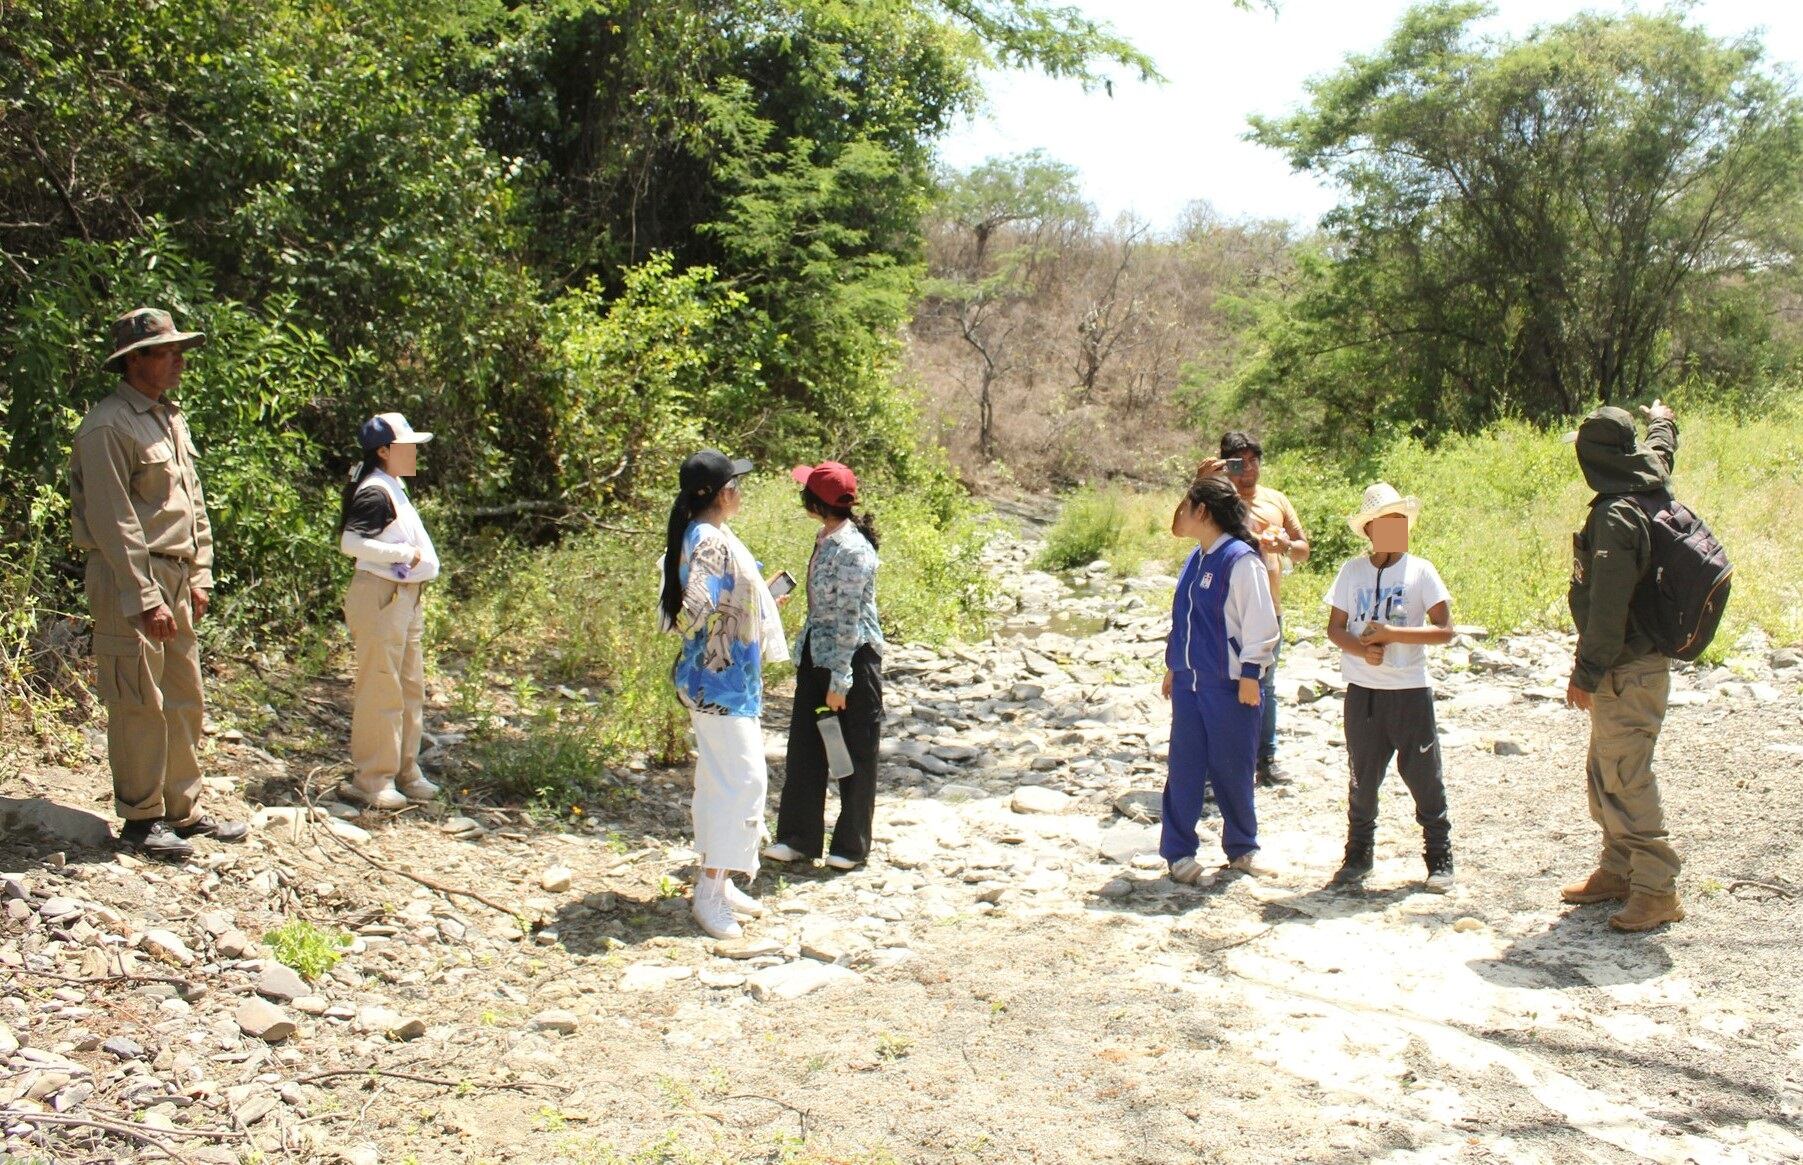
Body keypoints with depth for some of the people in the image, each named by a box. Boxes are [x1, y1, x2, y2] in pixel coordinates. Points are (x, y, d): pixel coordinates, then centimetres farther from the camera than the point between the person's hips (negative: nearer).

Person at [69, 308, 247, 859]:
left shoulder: (171, 418, 14)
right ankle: (140, 819, 10)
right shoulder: (108, 426, -14)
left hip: (175, 576, 9)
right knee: (140, 705, -1)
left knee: (185, 700, 13)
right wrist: (145, 599, -20)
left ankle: (183, 810, 23)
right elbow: (114, 522, -18)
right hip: (129, 580, -9)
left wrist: (200, 575, 13)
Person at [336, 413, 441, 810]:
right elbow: (351, 541, -27)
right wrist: (403, 554, -22)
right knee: (381, 689, -5)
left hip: (406, 596, 11)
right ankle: (371, 779, 4)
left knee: (411, 688, 15)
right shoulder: (374, 492, -15)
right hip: (380, 596, -11)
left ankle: (404, 771, 25)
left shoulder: (394, 488, 16)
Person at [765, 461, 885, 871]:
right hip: (816, 653, 9)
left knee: (855, 753, 5)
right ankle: (799, 837, 23)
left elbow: (849, 619, -22)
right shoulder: (826, 538, 6)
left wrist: (840, 680, -20)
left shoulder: (851, 550, -22)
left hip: (853, 656, -9)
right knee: (805, 746, 12)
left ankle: (852, 845, 17)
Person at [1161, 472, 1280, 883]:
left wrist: (1250, 674, -14)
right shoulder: (1196, 559, 11)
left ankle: (1242, 848, 22)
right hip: (1189, 680, 7)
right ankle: (1179, 851, 14)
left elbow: (1261, 622, -14)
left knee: (1232, 768, 5)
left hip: (1229, 683, -7)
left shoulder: (1241, 559, -14)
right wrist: (1172, 666, 19)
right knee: (1184, 766, 6)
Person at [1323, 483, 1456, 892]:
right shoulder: (1352, 570, 3)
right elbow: (1334, 628, 5)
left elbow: (1444, 630, -7)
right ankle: (1358, 856, 23)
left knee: (1423, 775, 3)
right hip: (1362, 691, 2)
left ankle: (1439, 860, 15)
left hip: (1410, 692, -2)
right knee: (1362, 777, 10)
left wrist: (1390, 634, -15)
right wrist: (1363, 650, -13)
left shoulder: (1420, 570, -3)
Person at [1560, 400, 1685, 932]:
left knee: (1626, 777, -8)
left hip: (1627, 672, -10)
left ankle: (1657, 889, -4)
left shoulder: (1614, 517, -22)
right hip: (1638, 662, 10)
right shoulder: (1650, 487, 5)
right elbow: (1660, 449, 30)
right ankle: (1618, 869, 28)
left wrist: (1587, 673, -18)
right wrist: (1661, 420, 51)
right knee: (1605, 771, 18)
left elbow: (1608, 604, -24)